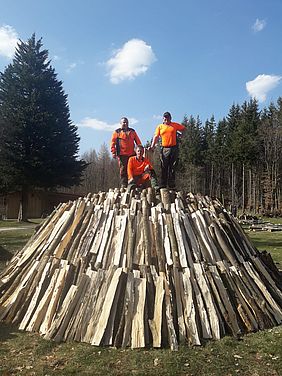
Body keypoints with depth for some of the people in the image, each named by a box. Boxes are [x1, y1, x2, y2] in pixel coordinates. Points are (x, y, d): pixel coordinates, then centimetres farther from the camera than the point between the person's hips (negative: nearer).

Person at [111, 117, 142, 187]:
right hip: (122, 155, -3)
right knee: (123, 170, -2)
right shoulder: (117, 132, 6)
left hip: (132, 154, 3)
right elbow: (113, 143, 2)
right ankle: (124, 185, 2)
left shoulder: (132, 131, 16)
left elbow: (138, 141, 18)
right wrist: (113, 152, -7)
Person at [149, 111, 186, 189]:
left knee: (172, 168, 3)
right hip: (164, 149, 0)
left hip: (174, 148, 1)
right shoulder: (160, 126, 10)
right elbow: (156, 136, 2)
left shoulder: (175, 125, 11)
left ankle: (171, 185, 8)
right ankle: (163, 185, 2)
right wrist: (152, 145, -11)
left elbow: (184, 129, 24)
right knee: (164, 168, -1)